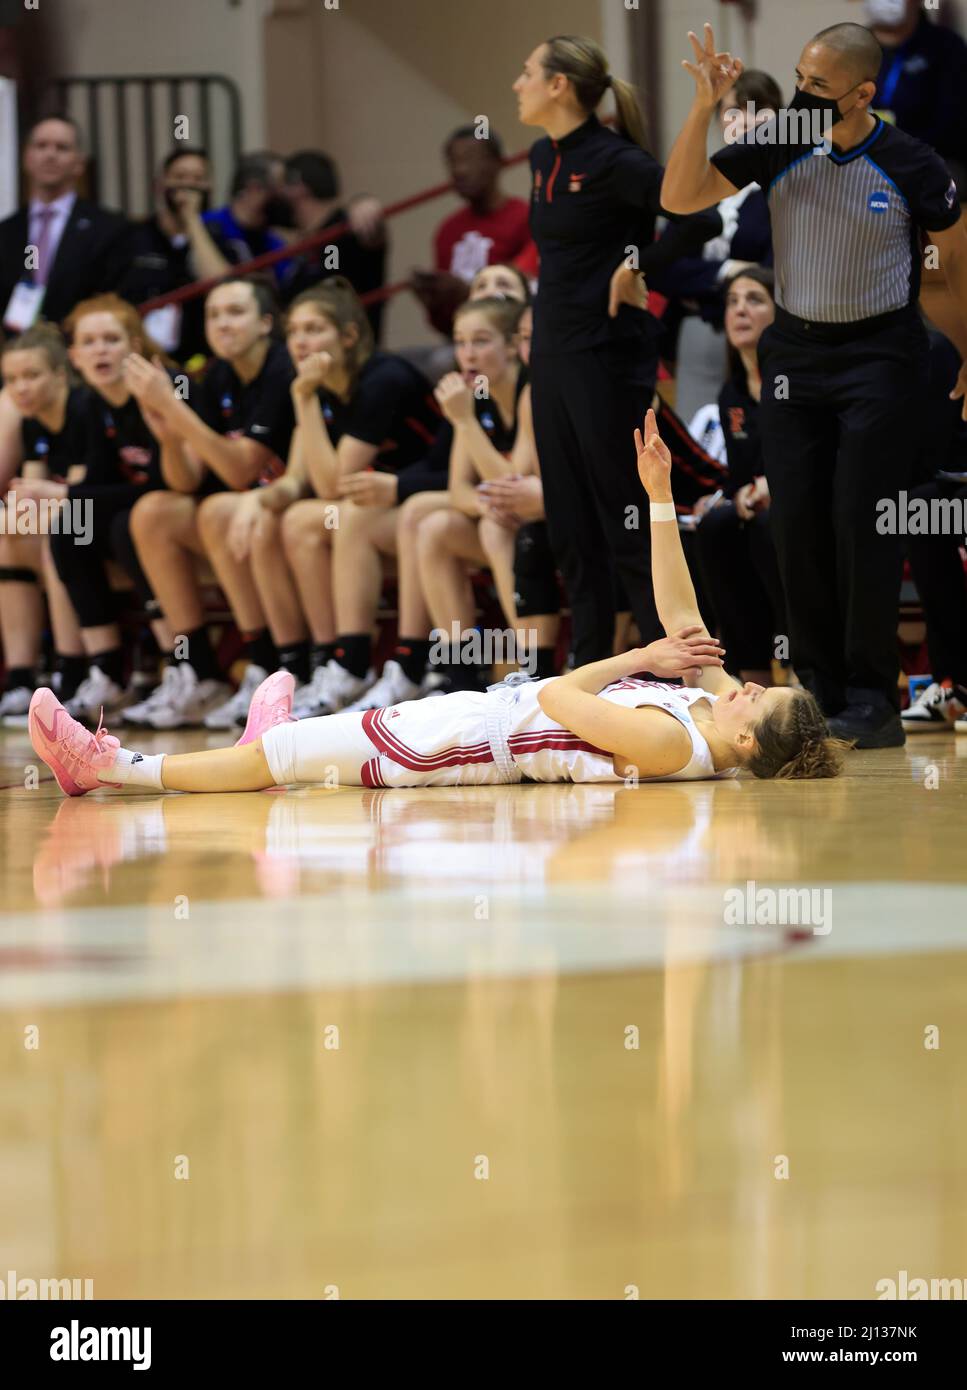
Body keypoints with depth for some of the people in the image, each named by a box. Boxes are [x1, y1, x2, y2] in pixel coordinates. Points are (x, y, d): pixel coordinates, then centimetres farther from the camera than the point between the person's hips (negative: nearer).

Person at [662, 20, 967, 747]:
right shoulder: (781, 145, -6)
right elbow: (681, 197, -7)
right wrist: (704, 109, -19)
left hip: (880, 353, -4)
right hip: (796, 350, 4)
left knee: (861, 521, -8)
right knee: (797, 522, 2)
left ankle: (872, 700, -3)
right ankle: (819, 689, 11)